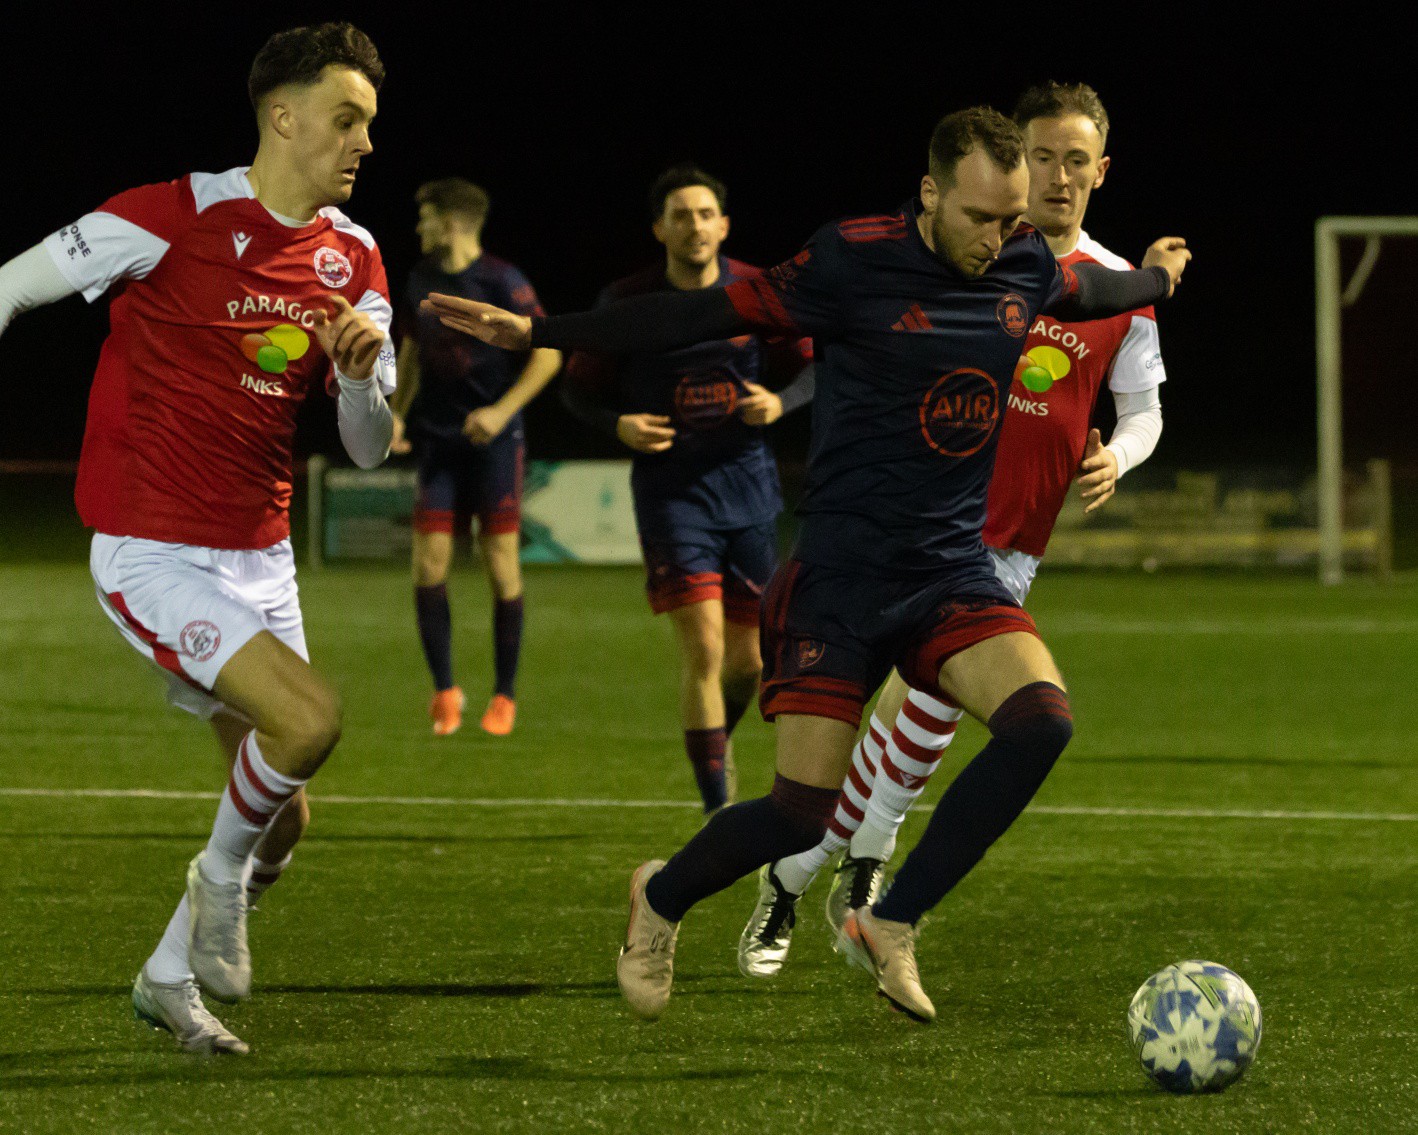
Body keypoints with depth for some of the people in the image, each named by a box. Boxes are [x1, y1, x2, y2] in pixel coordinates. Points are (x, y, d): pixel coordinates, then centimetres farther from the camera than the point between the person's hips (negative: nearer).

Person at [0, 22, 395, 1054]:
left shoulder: (354, 260, 5)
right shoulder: (175, 218, -14)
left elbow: (370, 450, 8)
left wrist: (361, 372, -13)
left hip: (258, 560, 7)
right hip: (151, 554, -7)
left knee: (282, 818, 6)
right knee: (310, 716, -25)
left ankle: (168, 977, 29)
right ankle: (223, 878, 4)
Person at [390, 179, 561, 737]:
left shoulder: (503, 283, -11)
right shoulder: (422, 278, 8)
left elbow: (548, 355, -11)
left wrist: (502, 411, -18)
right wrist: (397, 413, 9)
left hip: (493, 439, -5)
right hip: (437, 439, 5)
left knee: (501, 562, -2)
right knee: (429, 562, -5)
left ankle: (504, 696, 9)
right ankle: (445, 691, 6)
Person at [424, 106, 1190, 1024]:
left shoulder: (1026, 267, 3)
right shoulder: (854, 263, -13)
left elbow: (1088, 290, 27)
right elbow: (703, 316, -11)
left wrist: (1157, 276, 47)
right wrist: (535, 331, -13)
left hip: (953, 570, 5)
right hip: (843, 575, -5)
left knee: (1042, 720, -24)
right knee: (801, 818, -10)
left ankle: (892, 925, -8)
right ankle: (662, 900, 24)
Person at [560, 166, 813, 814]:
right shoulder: (628, 303, -4)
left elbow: (811, 368, 11)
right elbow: (578, 390, 5)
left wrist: (780, 403, -10)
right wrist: (619, 425, -15)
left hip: (747, 486, 3)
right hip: (671, 490, -3)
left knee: (749, 658, 8)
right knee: (703, 650, -14)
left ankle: (717, 741, 41)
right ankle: (718, 809, -9)